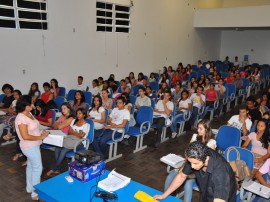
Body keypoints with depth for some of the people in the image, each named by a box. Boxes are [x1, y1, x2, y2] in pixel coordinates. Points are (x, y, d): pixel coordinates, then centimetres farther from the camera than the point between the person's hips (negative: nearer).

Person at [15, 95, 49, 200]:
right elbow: (25, 136, -27)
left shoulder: (29, 114, 3)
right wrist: (40, 137, -21)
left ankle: (30, 188, 37)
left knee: (30, 166, 21)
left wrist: (41, 132, 1)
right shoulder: (21, 118, -25)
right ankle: (35, 193, 12)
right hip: (30, 147, -10)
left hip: (33, 145, 10)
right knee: (37, 168, 0)